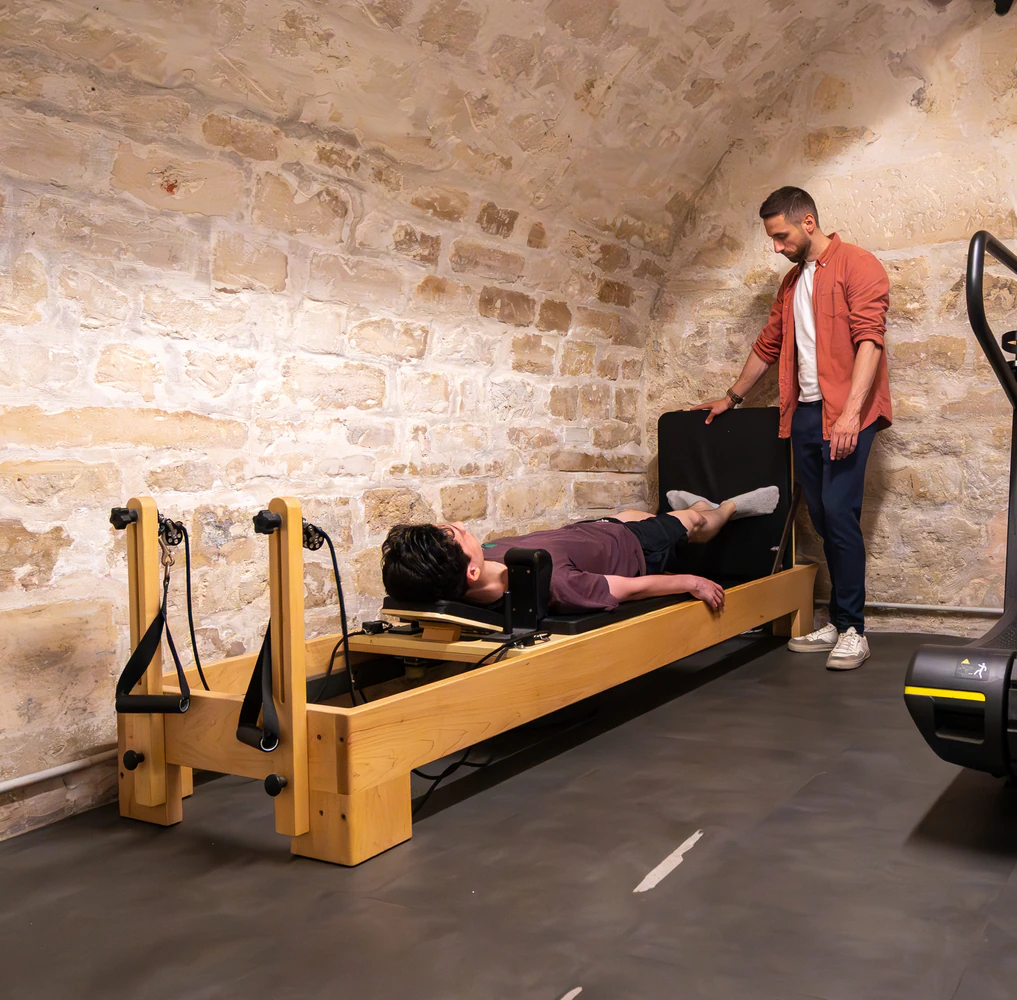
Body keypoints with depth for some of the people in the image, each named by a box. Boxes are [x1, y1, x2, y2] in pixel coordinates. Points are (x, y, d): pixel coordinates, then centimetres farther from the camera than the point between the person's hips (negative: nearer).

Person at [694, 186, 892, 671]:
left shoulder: (857, 266, -4)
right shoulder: (791, 283, 21)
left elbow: (869, 339, -14)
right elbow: (768, 345, 29)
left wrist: (851, 413, -23)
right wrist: (731, 397, 33)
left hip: (845, 413, -7)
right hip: (805, 413, 7)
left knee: (839, 515, -12)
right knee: (822, 518, 6)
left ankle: (853, 629, -4)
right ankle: (837, 623, 12)